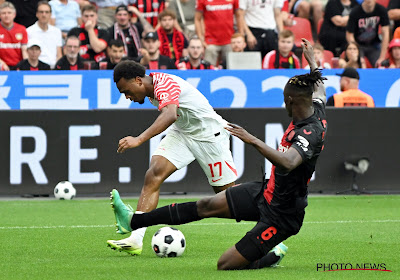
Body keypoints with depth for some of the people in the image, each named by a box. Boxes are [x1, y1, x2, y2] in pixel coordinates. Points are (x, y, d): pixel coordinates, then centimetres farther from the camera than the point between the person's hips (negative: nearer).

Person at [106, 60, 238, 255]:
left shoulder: (165, 85, -30)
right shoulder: (152, 89, -1)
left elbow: (170, 115, -50)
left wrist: (139, 140, -59)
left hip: (209, 134, -8)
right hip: (182, 134, 8)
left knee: (226, 191, 1)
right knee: (153, 175, -14)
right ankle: (136, 239, -23)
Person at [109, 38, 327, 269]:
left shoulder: (311, 133, -30)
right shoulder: (315, 111, -1)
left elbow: (288, 162, -51)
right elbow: (319, 90, 26)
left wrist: (252, 140, -51)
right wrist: (312, 60, 41)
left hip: (280, 215, -10)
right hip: (266, 192, 10)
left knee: (225, 265, -8)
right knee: (207, 206, 9)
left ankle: (272, 256, 17)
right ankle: (133, 221, 16)